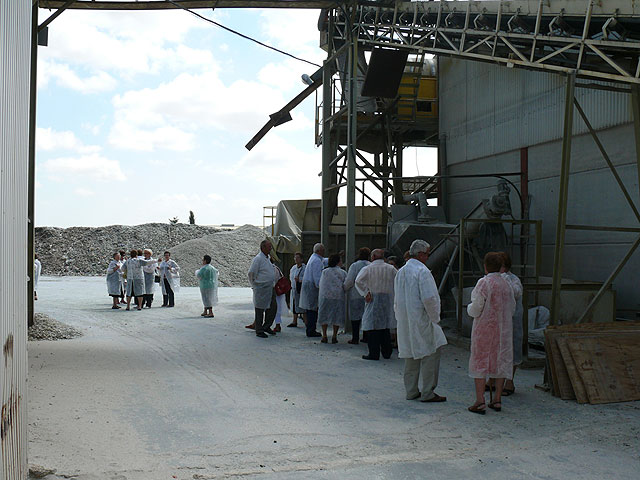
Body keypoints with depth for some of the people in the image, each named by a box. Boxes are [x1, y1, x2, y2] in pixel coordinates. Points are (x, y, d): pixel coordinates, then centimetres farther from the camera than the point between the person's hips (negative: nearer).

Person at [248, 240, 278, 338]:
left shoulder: (268, 258, 15)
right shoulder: (258, 259, -14)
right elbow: (251, 273, -13)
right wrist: (254, 285, -5)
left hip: (270, 288, 8)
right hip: (261, 289, -8)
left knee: (273, 308, 9)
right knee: (260, 310, 1)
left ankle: (266, 326, 24)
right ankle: (259, 331, 8)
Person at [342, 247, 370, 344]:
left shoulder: (354, 265, -7)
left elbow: (349, 281, -10)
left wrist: (344, 289, 4)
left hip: (356, 295, -3)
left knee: (355, 316, 2)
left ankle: (355, 338, 2)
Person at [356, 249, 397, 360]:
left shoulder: (367, 269, -3)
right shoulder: (391, 269, 5)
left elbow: (358, 281, -14)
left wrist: (366, 293, -10)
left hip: (373, 300, -4)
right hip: (388, 300, 4)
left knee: (373, 327, -1)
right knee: (386, 327, 13)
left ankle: (374, 353, -2)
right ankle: (386, 352, 18)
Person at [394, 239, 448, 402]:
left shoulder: (400, 272, 13)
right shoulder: (422, 271, -14)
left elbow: (397, 300, 17)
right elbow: (429, 298, -21)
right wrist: (435, 318, -9)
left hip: (405, 321, 9)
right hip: (421, 319, -8)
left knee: (411, 355, 14)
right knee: (431, 353, -1)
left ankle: (411, 391, 19)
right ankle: (427, 392, 0)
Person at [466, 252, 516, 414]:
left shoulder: (483, 283, -15)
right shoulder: (506, 284, 4)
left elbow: (476, 309, -16)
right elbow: (512, 308, 11)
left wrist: (470, 308, 5)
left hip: (484, 329, -5)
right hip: (503, 329, 5)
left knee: (480, 362, 1)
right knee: (500, 361, 11)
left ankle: (480, 402, -2)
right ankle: (497, 400, 15)